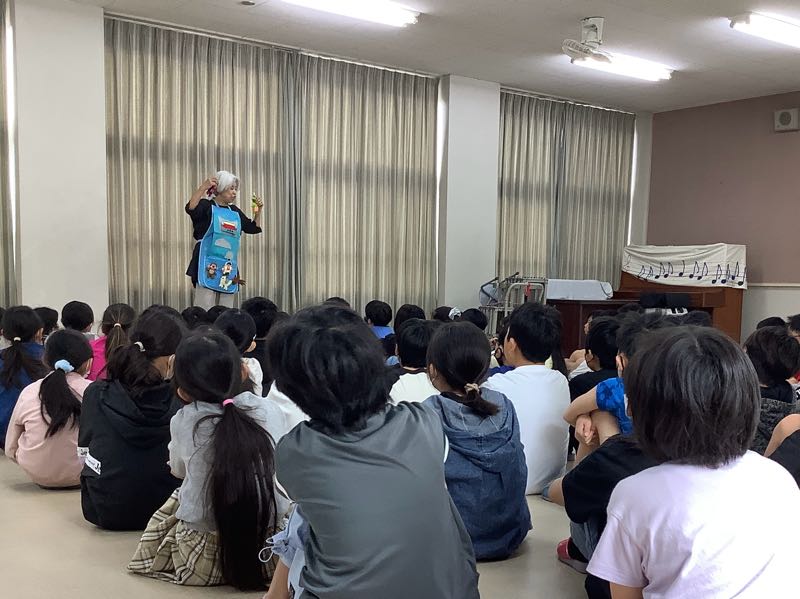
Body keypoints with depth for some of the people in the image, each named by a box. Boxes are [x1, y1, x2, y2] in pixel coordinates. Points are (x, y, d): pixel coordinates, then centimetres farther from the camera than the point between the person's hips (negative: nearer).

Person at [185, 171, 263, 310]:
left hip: (229, 268, 6)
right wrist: (203, 188, -30)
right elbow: (190, 209, -22)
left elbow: (253, 228, 24)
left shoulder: (235, 211, 17)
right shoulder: (207, 206, -2)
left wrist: (258, 211, 10)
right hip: (209, 266, -6)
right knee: (205, 309, -10)